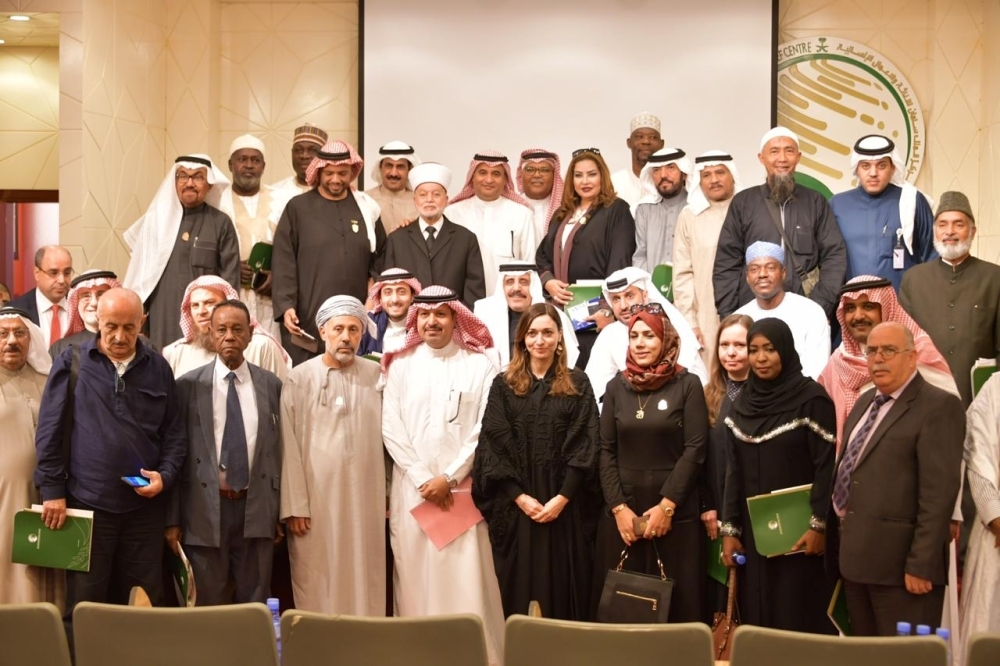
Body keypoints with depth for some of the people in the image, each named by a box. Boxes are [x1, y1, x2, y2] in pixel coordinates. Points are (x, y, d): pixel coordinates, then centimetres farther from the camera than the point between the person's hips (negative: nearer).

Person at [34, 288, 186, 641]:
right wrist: (52, 489, -4)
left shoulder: (158, 368, 6)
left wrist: (166, 475, -6)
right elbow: (50, 430, 0)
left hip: (145, 506, 2)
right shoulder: (71, 362, 0)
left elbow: (175, 431, 9)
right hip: (86, 504, -2)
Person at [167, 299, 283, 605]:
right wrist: (172, 519, -3)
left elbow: (278, 449, 8)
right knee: (208, 607, 8)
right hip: (205, 508, -1)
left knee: (254, 604, 9)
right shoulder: (188, 385, 1)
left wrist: (280, 509, 6)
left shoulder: (271, 385, 5)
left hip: (257, 509, 1)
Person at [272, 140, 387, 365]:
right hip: (308, 317, -2)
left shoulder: (366, 208, 11)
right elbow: (283, 263, -1)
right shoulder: (298, 208, 4)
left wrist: (373, 282, 3)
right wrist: (285, 306, -9)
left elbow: (380, 255, 20)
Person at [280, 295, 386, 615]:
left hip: (366, 499, 2)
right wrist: (294, 505, -7)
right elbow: (289, 446, -3)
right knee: (317, 588, 2)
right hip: (315, 499, -2)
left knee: (365, 581, 6)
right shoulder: (300, 378, -2)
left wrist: (390, 495, 6)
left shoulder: (377, 375, 6)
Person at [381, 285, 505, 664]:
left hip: (462, 488, -2)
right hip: (412, 487, 2)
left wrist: (449, 477, -10)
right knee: (415, 577, 4)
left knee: (466, 578, -4)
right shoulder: (400, 365, 9)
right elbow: (391, 429, 3)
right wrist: (423, 478, -6)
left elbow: (485, 430, -4)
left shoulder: (479, 365, 3)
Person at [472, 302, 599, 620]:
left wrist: (562, 497, -11)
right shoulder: (503, 385, 6)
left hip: (565, 504, 0)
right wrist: (520, 496, -10)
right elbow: (493, 444, 0)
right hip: (515, 503, 0)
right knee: (520, 585, 4)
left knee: (563, 584, 3)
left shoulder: (577, 384, 5)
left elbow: (585, 444, -1)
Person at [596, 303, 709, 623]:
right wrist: (618, 507, -5)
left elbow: (694, 450, -6)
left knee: (676, 600, -1)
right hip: (622, 511, 3)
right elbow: (606, 450, 5)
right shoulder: (616, 387, 8)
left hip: (675, 513, -2)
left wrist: (667, 505, -12)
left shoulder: (688, 385, -1)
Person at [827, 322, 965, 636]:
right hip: (853, 556, 8)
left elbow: (939, 491, -16)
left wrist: (921, 564, -20)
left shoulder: (939, 406, -10)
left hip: (898, 561, -8)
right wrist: (837, 544, 15)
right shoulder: (865, 402, 17)